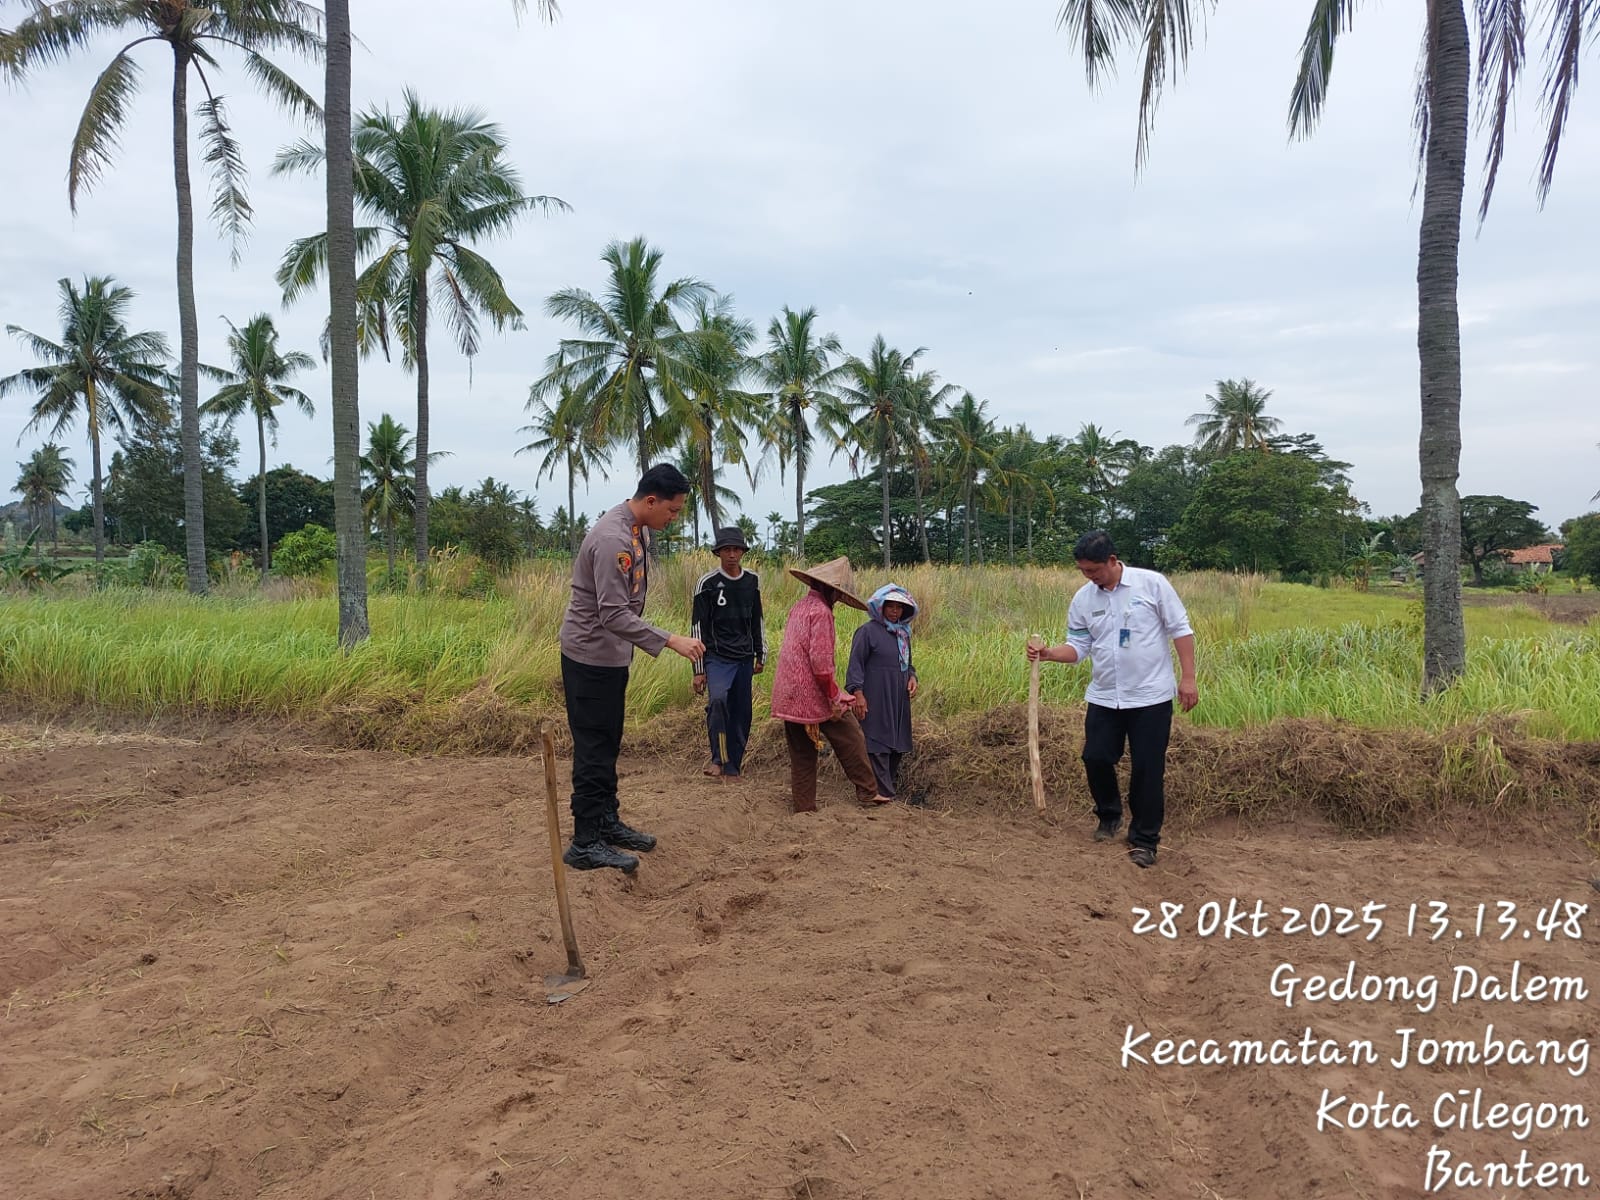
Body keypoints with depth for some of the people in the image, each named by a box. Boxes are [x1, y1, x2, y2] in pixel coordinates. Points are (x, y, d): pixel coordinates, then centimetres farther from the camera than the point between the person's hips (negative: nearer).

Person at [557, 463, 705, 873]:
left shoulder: (639, 529, 5)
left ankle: (608, 822, 28)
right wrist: (670, 640, -30)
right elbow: (614, 616, -29)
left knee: (608, 746, 17)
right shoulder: (613, 539, -26)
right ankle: (586, 843, 3)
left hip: (613, 655, 10)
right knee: (593, 750, -4)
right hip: (591, 657, -10)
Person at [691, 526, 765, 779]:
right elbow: (698, 627, -5)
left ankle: (732, 767, 16)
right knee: (717, 699, -28)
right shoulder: (707, 583, -5)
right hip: (717, 657, -4)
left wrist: (761, 655, 18)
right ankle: (719, 758, -16)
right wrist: (698, 670, -7)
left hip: (744, 658, 5)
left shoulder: (752, 581, 8)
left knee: (741, 713, 5)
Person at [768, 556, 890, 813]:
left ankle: (803, 806, 17)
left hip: (787, 694, 9)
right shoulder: (821, 612, -15)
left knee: (801, 753, 14)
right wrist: (834, 698, -15)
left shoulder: (799, 607, 13)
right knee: (851, 740, 6)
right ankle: (868, 793, 14)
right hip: (813, 694, -8)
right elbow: (821, 662, -22)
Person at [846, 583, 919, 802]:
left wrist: (912, 677, 2)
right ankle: (883, 793, -1)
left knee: (897, 745, 13)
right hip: (876, 700, -7)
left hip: (899, 700, 7)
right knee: (878, 746, -4)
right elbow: (855, 663, -10)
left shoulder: (903, 632, 14)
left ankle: (893, 787, 25)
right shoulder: (868, 631, -8)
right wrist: (857, 693, -18)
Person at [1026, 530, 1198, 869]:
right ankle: (1109, 816, 32)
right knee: (1096, 758, 5)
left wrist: (1188, 678, -10)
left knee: (1147, 768, 1)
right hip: (1104, 698, 4)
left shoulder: (1151, 584, -9)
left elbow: (1181, 630, -6)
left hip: (1150, 696, -4)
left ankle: (1144, 839, 15)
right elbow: (1078, 646, 3)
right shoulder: (1083, 598, 2)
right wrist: (1048, 654, -16)